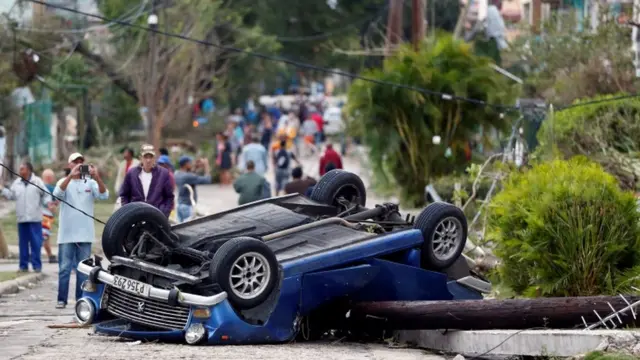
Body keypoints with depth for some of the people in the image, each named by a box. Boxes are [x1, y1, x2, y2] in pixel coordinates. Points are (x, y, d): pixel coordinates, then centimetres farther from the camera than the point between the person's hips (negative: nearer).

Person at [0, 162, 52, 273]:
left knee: (36, 242, -3)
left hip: (35, 218, -4)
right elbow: (11, 195, 12)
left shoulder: (37, 182, -1)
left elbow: (46, 195, 2)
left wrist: (48, 202, -15)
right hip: (22, 218, 4)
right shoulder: (16, 183, 9)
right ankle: (23, 265, 13)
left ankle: (36, 265, 4)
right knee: (23, 243, 7)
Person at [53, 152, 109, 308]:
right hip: (67, 234, -2)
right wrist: (71, 176, -32)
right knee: (64, 268, -2)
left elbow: (104, 195, -9)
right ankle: (61, 299, 1)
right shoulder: (65, 181, 3)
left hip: (85, 234, 2)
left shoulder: (90, 183, 6)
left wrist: (97, 177, -25)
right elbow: (57, 193, -18)